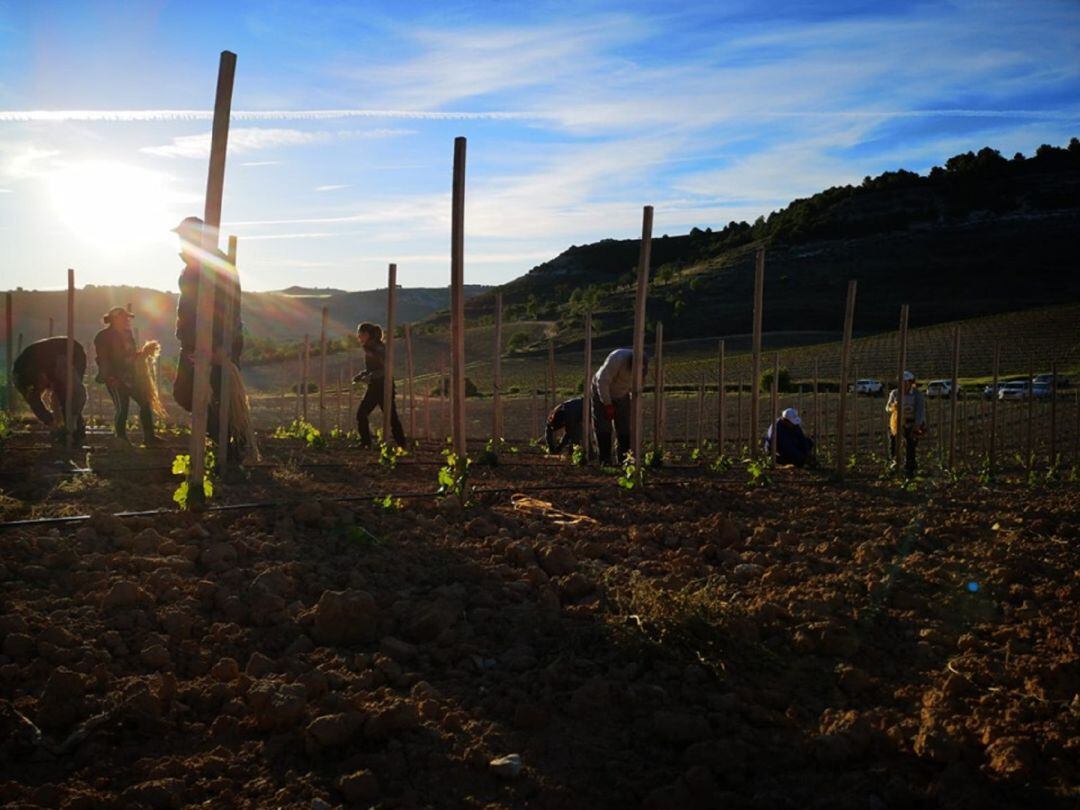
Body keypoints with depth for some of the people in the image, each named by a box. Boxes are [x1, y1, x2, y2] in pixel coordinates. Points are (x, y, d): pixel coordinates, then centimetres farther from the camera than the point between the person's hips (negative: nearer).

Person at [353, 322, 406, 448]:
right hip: (374, 387, 9)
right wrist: (360, 376, 7)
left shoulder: (379, 348, -13)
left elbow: (386, 369, -20)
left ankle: (401, 445, -3)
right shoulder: (368, 349, 14)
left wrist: (370, 377, -29)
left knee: (391, 416, -7)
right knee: (361, 414, 4)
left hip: (384, 386, -9)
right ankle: (366, 442, 11)